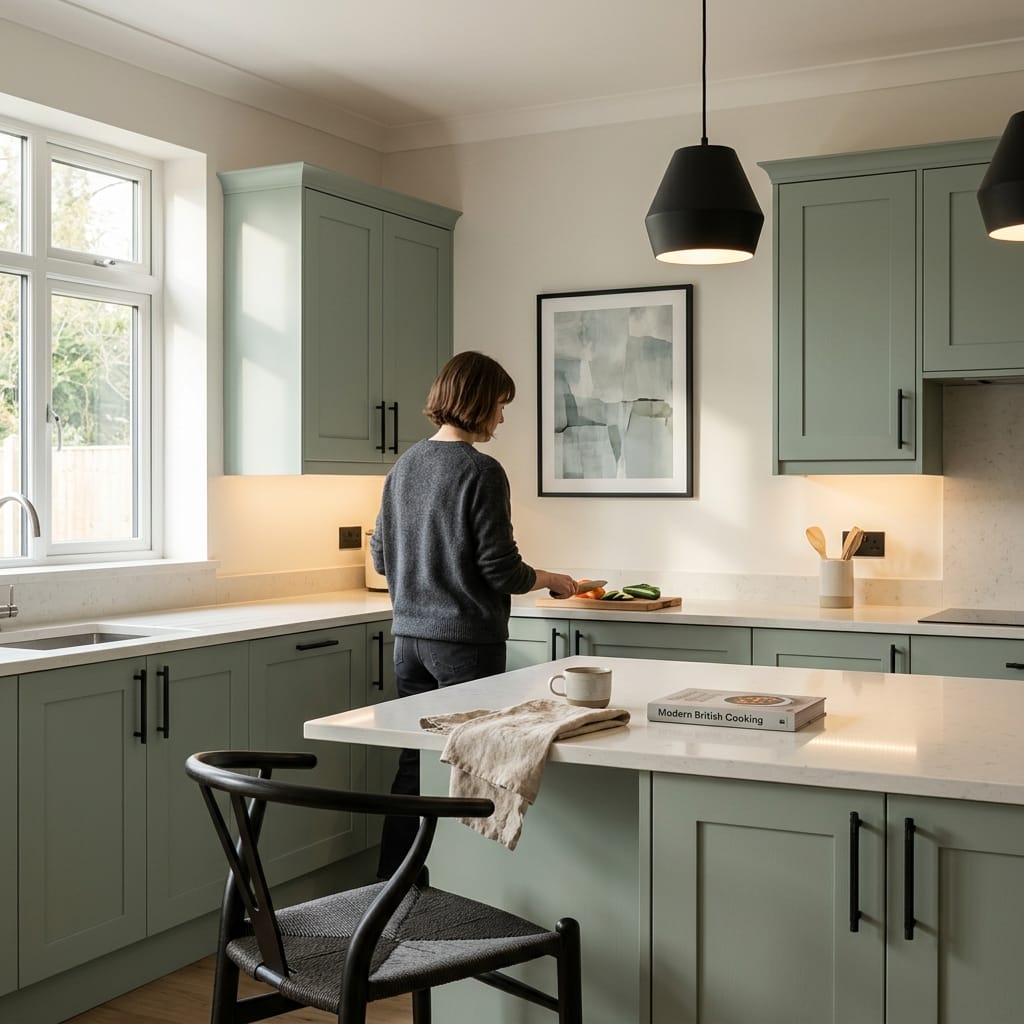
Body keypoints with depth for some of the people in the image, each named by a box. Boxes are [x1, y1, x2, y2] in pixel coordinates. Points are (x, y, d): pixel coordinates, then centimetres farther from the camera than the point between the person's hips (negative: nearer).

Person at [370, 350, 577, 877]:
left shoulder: (404, 466, 8)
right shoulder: (481, 471, -14)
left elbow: (381, 558, 14)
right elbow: (502, 573, -15)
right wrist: (551, 580, 5)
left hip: (409, 637, 7)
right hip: (466, 641, -7)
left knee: (413, 766, 14)